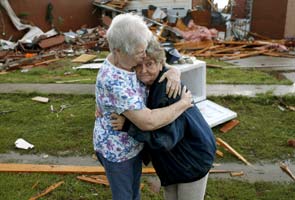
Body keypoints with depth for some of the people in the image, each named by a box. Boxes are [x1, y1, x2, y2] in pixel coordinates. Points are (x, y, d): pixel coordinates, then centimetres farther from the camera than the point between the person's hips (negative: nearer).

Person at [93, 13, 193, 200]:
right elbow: (148, 122, -39)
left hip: (133, 143, 8)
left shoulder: (127, 61, -10)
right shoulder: (113, 81, -36)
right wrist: (183, 104, -25)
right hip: (116, 149, -8)